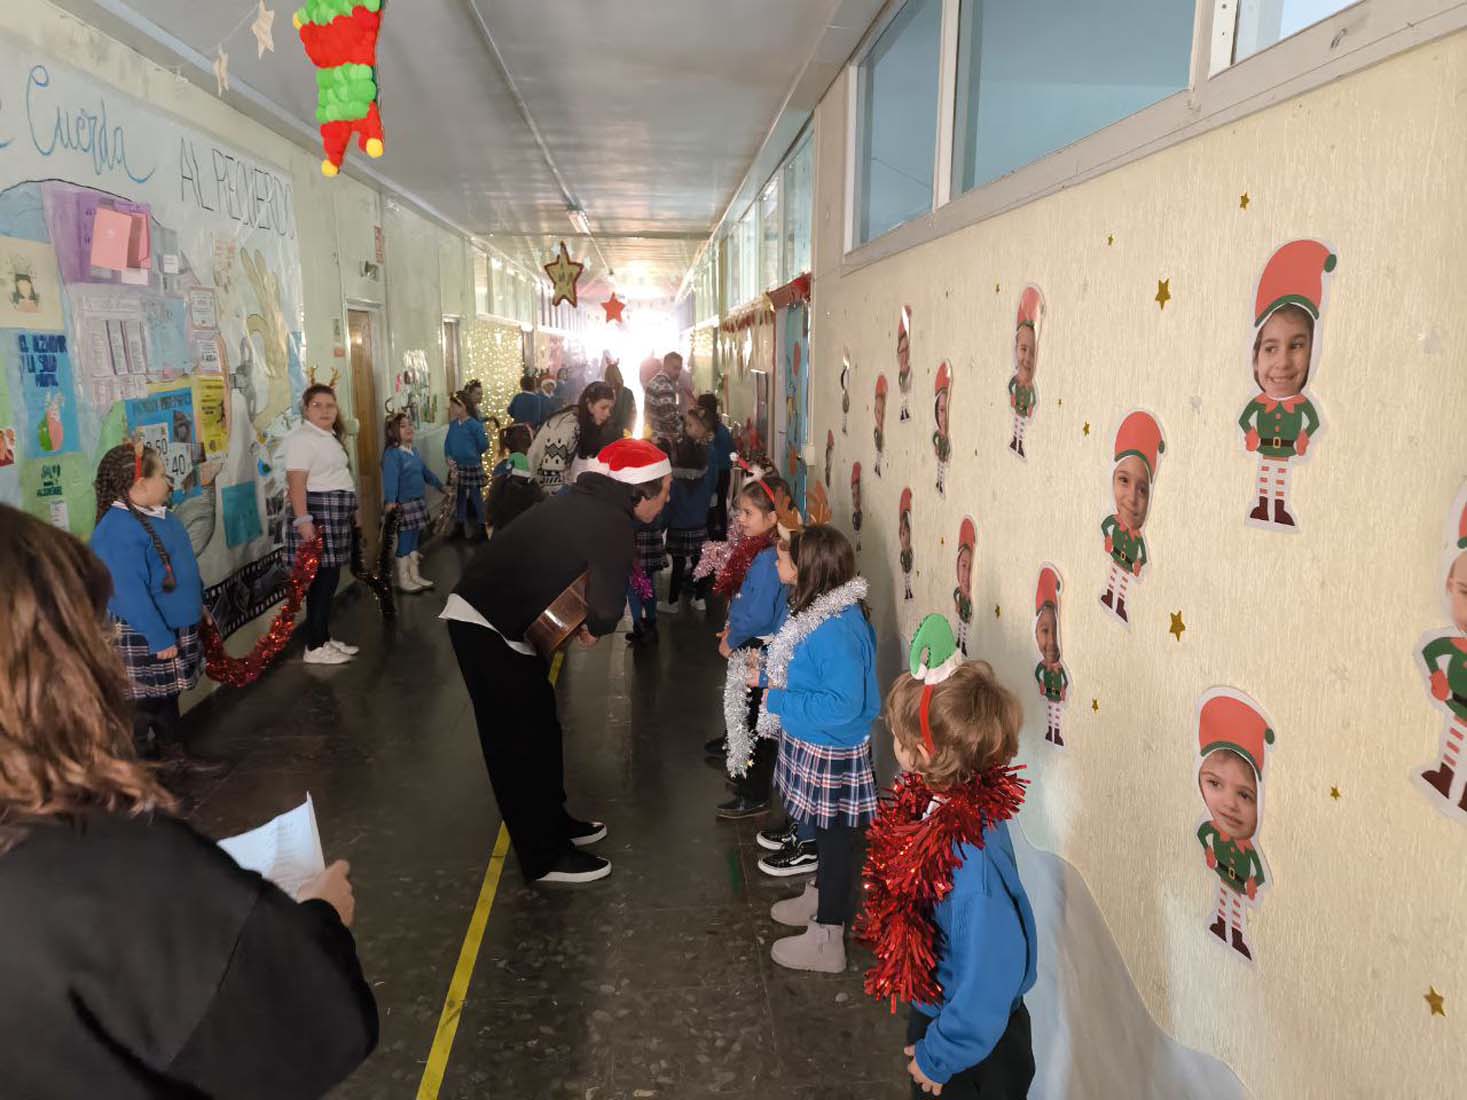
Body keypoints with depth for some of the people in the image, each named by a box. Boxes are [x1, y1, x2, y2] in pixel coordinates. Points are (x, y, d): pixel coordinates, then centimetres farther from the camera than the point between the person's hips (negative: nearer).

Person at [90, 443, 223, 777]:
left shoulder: (157, 515, 6)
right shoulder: (119, 530, -25)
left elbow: (182, 567, 18)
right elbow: (130, 593, -27)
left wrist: (197, 605, 24)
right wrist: (160, 638, -25)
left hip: (175, 624, 9)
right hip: (144, 636, -9)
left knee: (167, 694, 19)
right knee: (150, 699, 2)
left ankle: (174, 752, 32)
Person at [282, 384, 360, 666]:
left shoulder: (330, 437, 18)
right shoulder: (302, 438, -12)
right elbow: (296, 482, -21)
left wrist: (353, 508, 27)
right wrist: (302, 519, -28)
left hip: (335, 514, 10)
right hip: (316, 513, -10)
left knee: (330, 579, 12)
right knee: (322, 579, -9)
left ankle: (325, 638, 20)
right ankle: (315, 647, -4)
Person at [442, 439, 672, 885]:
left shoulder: (589, 504, 9)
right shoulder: (611, 524, -20)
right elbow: (608, 605, -23)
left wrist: (578, 622, -3)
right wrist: (595, 628, -2)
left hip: (487, 615, 10)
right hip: (488, 626, -10)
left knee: (537, 725, 20)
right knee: (522, 738, 1)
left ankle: (552, 823, 35)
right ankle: (544, 857, 14)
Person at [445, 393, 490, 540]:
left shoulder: (474, 425, -16)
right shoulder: (453, 424, 3)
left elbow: (484, 445, -10)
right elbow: (448, 443, 10)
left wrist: (471, 454, 2)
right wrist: (449, 458, -5)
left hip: (473, 466, -6)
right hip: (457, 467, 6)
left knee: (475, 497, 3)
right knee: (459, 496, 15)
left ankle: (480, 527, 14)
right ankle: (459, 525, 27)